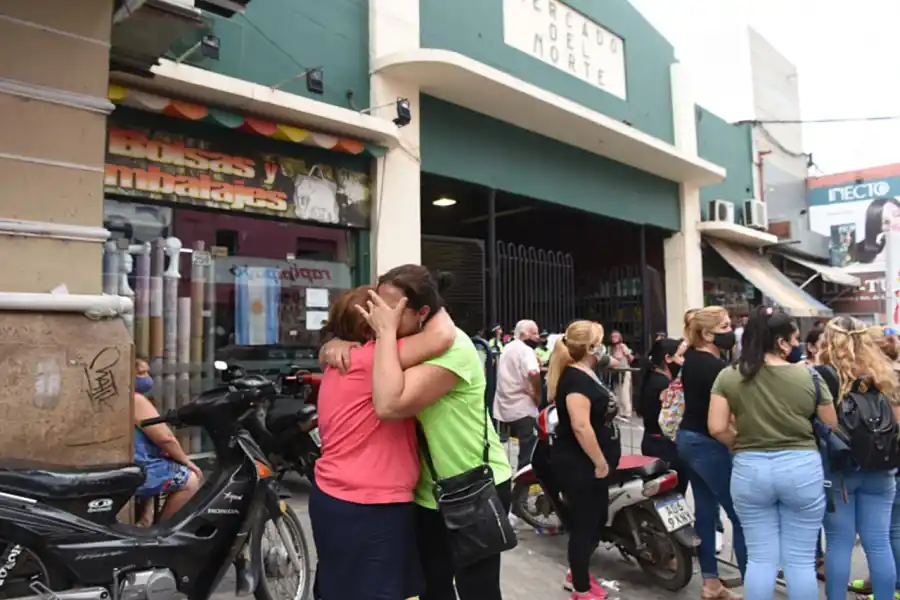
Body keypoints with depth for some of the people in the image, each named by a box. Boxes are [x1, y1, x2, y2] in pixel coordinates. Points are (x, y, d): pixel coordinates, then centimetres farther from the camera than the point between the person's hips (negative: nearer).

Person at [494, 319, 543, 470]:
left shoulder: (507, 348, 16)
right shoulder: (526, 350, -14)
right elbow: (533, 373, -31)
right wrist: (538, 395, -17)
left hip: (504, 408, 9)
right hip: (522, 408, -9)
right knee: (528, 453, -3)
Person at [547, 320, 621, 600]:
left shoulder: (586, 374, 10)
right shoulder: (575, 378, -22)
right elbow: (580, 426, -29)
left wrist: (603, 461, 20)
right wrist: (600, 462, -22)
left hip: (591, 463, 10)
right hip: (580, 464, -10)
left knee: (598, 520, 19)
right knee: (584, 523, 3)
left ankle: (577, 573, 36)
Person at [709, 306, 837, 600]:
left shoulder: (727, 377, -4)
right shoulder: (808, 375, -6)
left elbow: (717, 428, -7)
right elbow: (831, 425, 4)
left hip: (749, 469, 1)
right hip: (802, 467, 0)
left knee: (760, 558, 11)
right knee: (801, 560, 11)